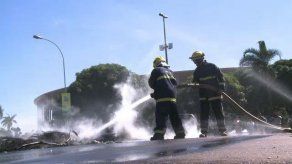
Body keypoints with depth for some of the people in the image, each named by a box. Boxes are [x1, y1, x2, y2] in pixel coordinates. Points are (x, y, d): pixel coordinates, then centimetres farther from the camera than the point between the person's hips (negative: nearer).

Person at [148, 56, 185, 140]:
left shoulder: (156, 70, 6)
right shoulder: (170, 71, 24)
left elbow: (151, 83, 7)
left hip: (163, 97, -6)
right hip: (173, 96, 6)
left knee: (160, 116, -7)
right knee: (174, 116, 11)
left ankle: (159, 134, -13)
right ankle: (180, 132, 11)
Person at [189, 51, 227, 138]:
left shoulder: (212, 67, -2)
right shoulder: (197, 71, 9)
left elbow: (221, 77, 0)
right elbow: (194, 83, 11)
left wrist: (221, 87, -9)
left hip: (215, 94, -3)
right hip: (203, 96, 3)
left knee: (219, 112, -1)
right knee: (204, 114, 0)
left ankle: (222, 130, 6)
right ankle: (204, 132, 5)